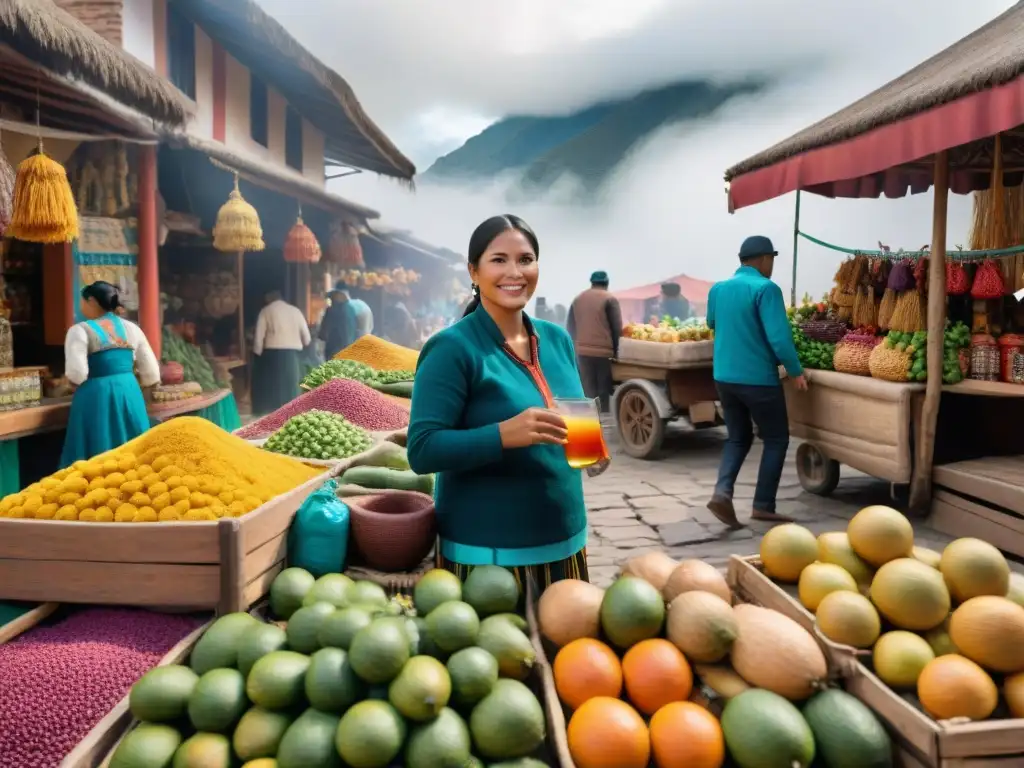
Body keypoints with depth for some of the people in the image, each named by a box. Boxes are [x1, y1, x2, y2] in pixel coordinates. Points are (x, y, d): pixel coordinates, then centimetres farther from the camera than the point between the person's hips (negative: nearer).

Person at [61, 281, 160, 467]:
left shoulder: (81, 330, -4)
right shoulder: (132, 328, 10)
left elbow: (76, 374, -16)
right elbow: (152, 374, 9)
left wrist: (80, 386, 6)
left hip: (95, 396, -4)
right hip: (130, 393, 4)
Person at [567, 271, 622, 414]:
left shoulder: (577, 299, 14)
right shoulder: (610, 299, -3)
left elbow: (570, 327, 16)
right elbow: (617, 328, -7)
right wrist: (615, 350, 2)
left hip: (582, 351, 4)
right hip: (603, 351, -4)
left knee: (587, 390, 7)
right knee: (603, 390, 2)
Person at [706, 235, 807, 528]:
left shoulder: (718, 289, 7)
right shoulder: (765, 288, -13)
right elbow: (779, 337, -19)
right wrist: (796, 371, -7)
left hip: (724, 377, 6)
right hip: (758, 378, -6)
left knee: (738, 438, 17)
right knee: (776, 438, 11)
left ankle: (722, 492, -3)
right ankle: (763, 505, 10)